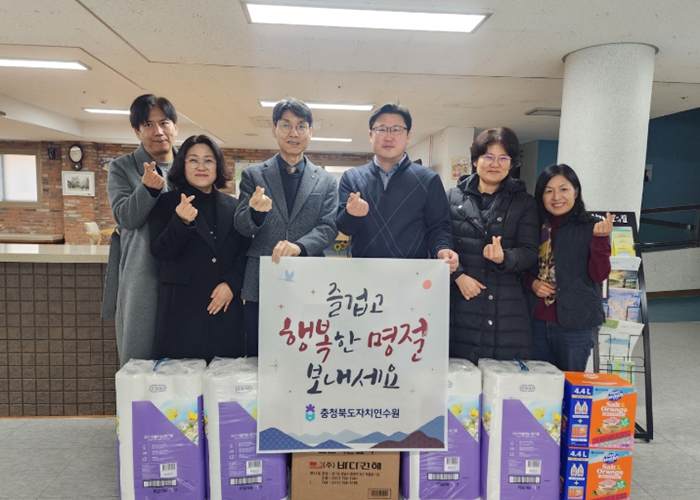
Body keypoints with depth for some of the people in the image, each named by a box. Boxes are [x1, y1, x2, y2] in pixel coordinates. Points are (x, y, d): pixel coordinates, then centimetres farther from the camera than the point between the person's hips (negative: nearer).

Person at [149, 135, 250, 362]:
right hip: (182, 306, -2)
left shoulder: (233, 206, 10)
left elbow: (245, 251, 8)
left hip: (226, 306, 2)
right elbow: (160, 251, -6)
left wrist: (231, 284, -8)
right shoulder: (166, 203, 4)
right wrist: (181, 222, -23)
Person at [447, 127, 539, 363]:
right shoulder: (453, 197, 7)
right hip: (460, 303, 0)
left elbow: (530, 252, 1)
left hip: (507, 306, 1)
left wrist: (503, 258, -19)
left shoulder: (524, 203, 9)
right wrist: (458, 275, -11)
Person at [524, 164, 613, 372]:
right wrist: (532, 283, -5)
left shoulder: (591, 227, -5)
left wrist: (600, 239, -26)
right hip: (538, 321, 4)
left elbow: (599, 274, -13)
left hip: (575, 324, -4)